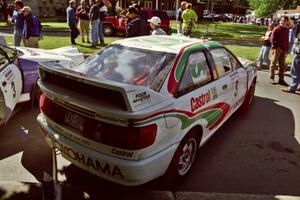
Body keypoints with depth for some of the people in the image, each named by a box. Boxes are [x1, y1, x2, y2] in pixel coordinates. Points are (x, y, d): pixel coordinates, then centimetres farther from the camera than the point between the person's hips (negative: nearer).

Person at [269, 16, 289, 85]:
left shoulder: (286, 30, 13)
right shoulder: (276, 29, -5)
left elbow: (287, 40, 17)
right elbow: (272, 39, -8)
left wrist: (287, 49, 11)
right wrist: (276, 47, -13)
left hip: (283, 50, 6)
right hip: (277, 49, -6)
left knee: (282, 65, 8)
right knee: (273, 63, 0)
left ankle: (281, 79, 15)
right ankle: (272, 78, 7)